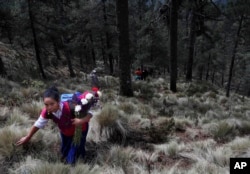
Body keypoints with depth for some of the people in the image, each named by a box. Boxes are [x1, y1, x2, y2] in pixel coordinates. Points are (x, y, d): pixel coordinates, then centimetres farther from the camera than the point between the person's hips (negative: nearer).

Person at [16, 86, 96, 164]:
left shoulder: (70, 107, -43)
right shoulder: (47, 112, -27)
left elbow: (89, 112, -34)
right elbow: (38, 124, -8)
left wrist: (82, 120, -54)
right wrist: (27, 137, 4)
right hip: (65, 132, 5)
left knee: (71, 160, -1)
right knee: (64, 153, 25)